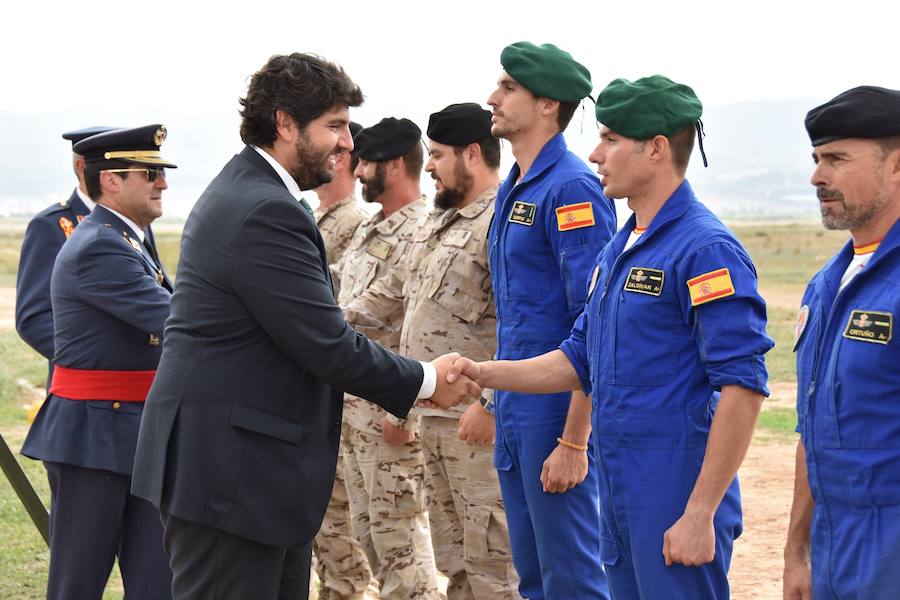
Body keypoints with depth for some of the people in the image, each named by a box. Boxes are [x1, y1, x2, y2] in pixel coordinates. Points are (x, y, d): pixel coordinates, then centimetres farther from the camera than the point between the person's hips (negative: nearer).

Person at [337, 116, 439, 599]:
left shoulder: (422, 233, -15)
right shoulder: (368, 229, 15)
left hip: (390, 409, -10)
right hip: (351, 403, 10)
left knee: (399, 536, -4)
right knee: (368, 532, 14)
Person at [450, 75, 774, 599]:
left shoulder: (706, 250, -15)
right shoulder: (619, 250, 14)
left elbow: (742, 389, -20)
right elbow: (581, 362, 20)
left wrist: (700, 515, -22)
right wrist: (480, 374, 9)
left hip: (678, 504, -9)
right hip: (620, 497, 9)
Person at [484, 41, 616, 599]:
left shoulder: (572, 188, -15)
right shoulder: (513, 189, 14)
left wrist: (574, 441, -22)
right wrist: (498, 403, 18)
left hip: (557, 412, -9)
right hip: (515, 410, 9)